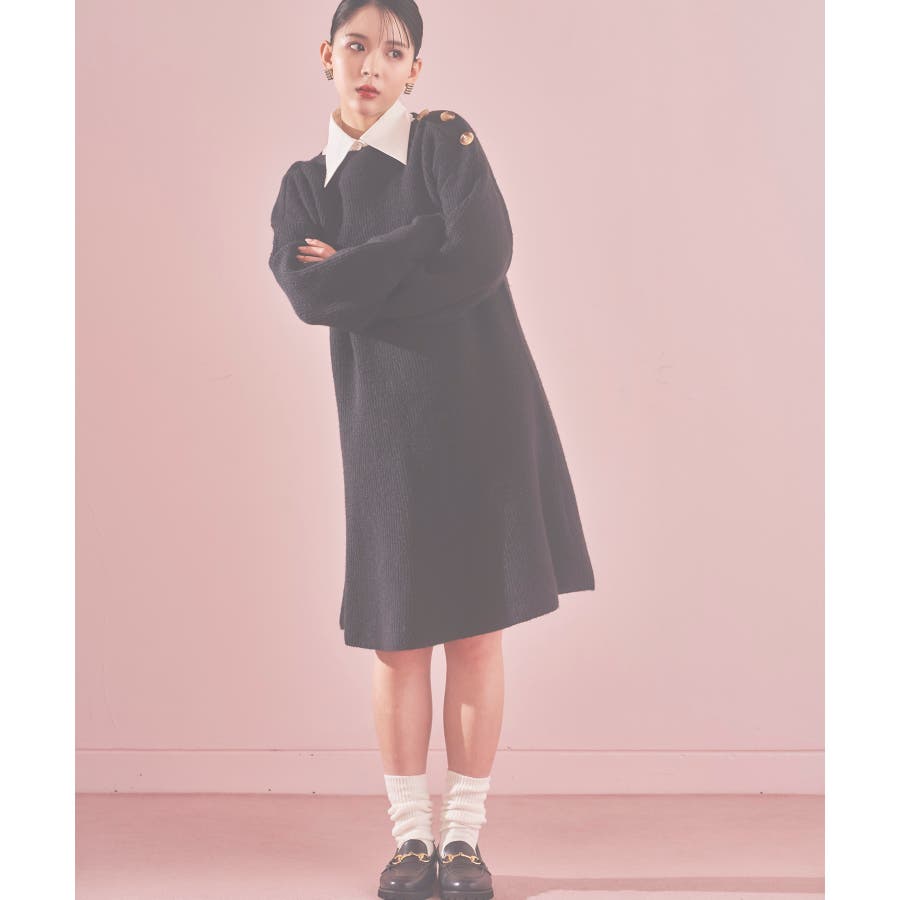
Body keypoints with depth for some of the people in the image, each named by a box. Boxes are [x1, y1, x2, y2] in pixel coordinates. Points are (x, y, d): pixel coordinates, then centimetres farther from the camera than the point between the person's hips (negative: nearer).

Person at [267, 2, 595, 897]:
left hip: (481, 411, -1)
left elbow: (485, 254, -15)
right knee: (399, 636, 3)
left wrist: (359, 276, -10)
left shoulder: (446, 141, 3)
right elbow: (310, 295, -10)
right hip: (385, 426, 2)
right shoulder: (305, 184, 10)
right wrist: (428, 233, -11)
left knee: (476, 630, 2)